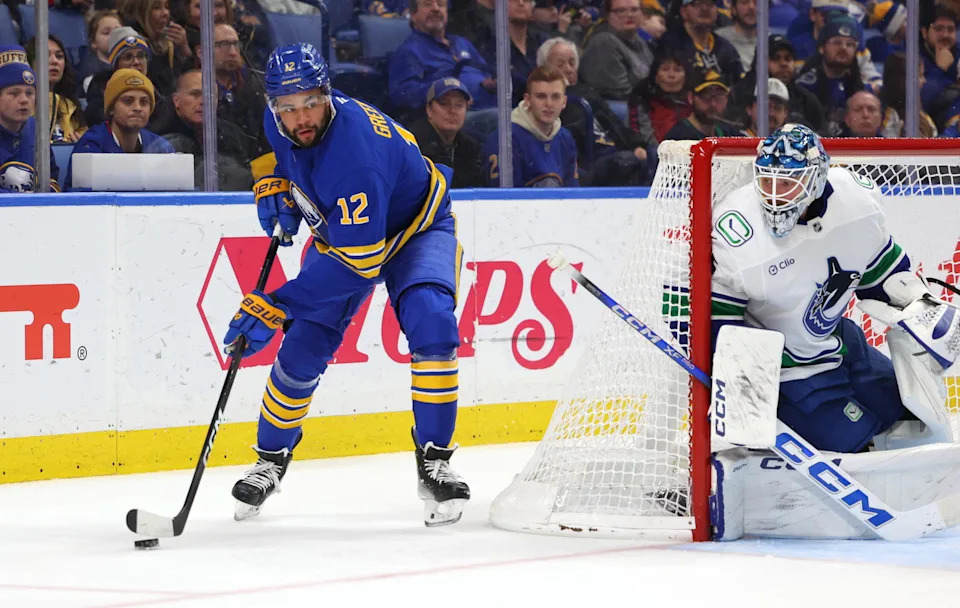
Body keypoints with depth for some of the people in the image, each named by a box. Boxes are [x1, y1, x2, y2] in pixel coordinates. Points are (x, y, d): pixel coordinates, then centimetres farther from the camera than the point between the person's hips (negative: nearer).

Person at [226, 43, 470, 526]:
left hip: (416, 227, -6)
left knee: (430, 322, -31)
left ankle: (433, 460, -20)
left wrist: (275, 306, -42)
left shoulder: (354, 150, -41)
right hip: (339, 230, 6)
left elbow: (355, 262, -42)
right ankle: (271, 458, 19)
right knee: (302, 349, -4)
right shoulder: (278, 124, -19)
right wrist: (274, 184, -10)